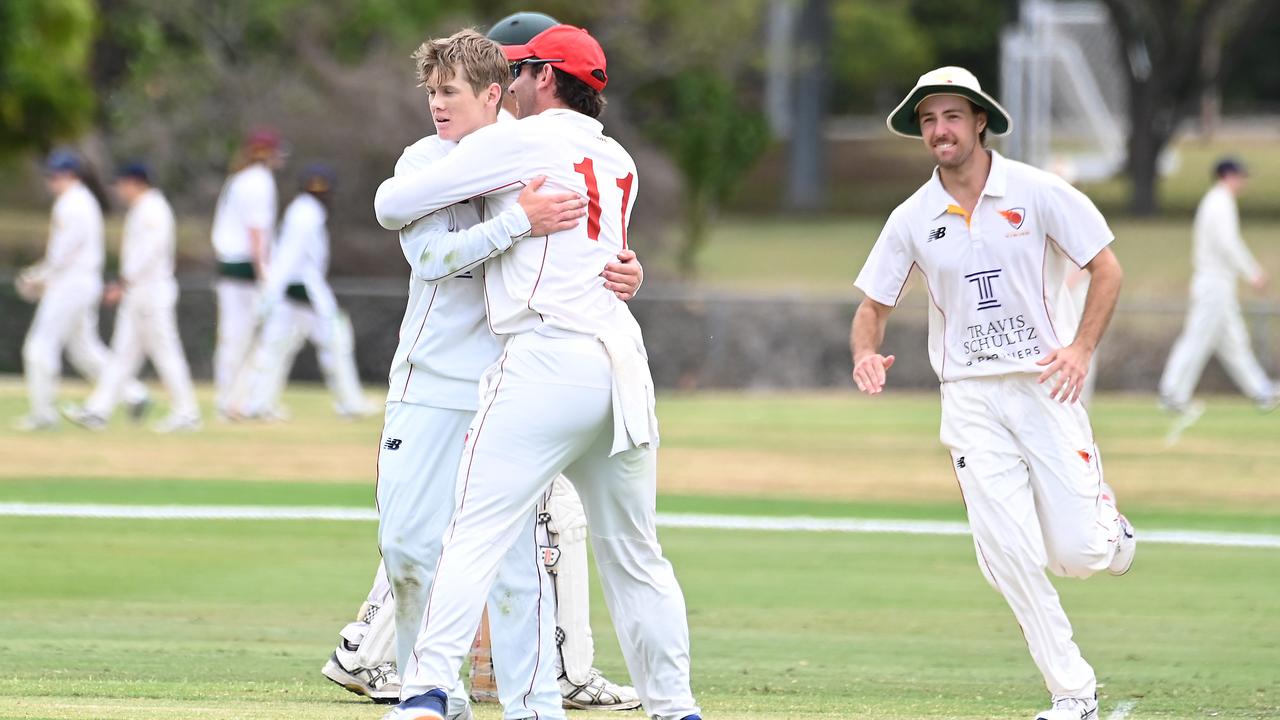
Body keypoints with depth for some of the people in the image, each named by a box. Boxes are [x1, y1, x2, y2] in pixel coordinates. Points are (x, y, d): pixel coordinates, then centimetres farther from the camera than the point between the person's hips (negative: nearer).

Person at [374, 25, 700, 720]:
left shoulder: (515, 143, 2)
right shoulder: (618, 162, 22)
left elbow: (393, 205, 5)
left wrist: (394, 196, 27)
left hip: (546, 355, -7)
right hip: (624, 363, 7)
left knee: (475, 532, -11)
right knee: (634, 554, 14)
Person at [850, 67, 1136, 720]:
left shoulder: (1037, 193, -4)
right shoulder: (912, 220, 3)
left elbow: (1106, 268, 1)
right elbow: (873, 305, 10)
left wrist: (1081, 349, -12)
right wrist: (865, 356, -13)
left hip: (1044, 386, -2)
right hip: (970, 401, 2)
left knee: (1076, 554, -6)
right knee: (1009, 556, -9)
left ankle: (1107, 527, 32)